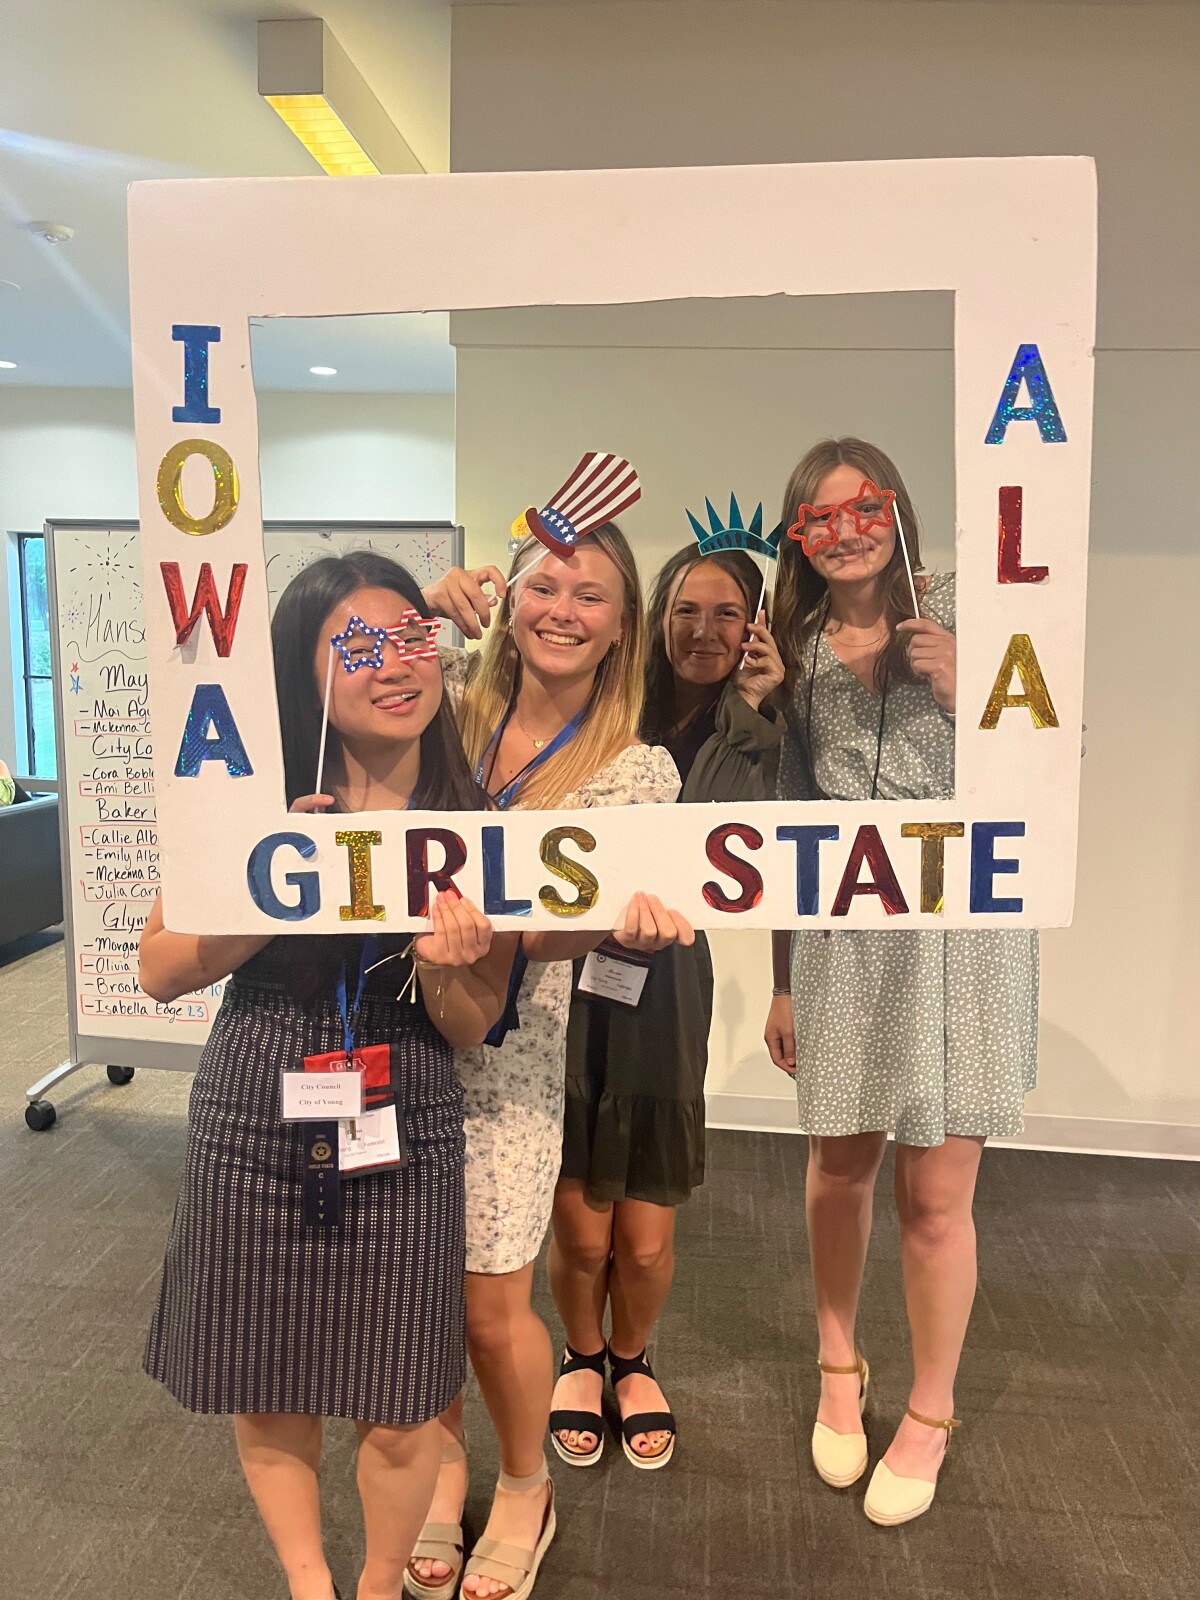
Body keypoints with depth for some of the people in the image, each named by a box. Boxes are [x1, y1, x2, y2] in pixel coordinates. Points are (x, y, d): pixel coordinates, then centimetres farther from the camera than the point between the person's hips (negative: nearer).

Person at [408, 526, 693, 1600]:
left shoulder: (637, 769, -7)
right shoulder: (451, 697, 1)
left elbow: (546, 928, -15)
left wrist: (621, 920, -38)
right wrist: (421, 612, -8)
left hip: (505, 1052, -3)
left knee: (491, 1306, 8)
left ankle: (525, 1489, 41)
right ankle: (444, 1458, 46)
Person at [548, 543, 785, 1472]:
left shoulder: (752, 738, 2)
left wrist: (748, 714, -15)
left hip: (664, 993, 1)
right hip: (564, 983, -1)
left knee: (645, 1244, 9)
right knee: (580, 1234, 8)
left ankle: (632, 1361, 44)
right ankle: (582, 1358, 42)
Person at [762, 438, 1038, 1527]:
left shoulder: (963, 611, 0)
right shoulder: (797, 648, 8)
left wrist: (961, 687, -15)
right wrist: (784, 981, 11)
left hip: (961, 920, -2)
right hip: (842, 929, 3)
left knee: (935, 1193, 4)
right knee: (840, 1162, 14)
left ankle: (930, 1413, 30)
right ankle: (841, 1366, 41)